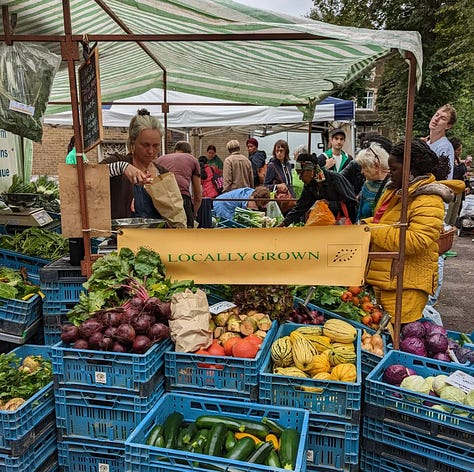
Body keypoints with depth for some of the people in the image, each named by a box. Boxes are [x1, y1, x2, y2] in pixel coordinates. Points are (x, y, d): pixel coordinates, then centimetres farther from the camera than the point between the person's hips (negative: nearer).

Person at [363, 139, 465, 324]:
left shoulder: (428, 201, -17)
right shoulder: (394, 191, 13)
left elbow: (416, 241, -27)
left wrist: (373, 232, -23)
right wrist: (364, 224, 5)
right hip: (380, 279, 9)